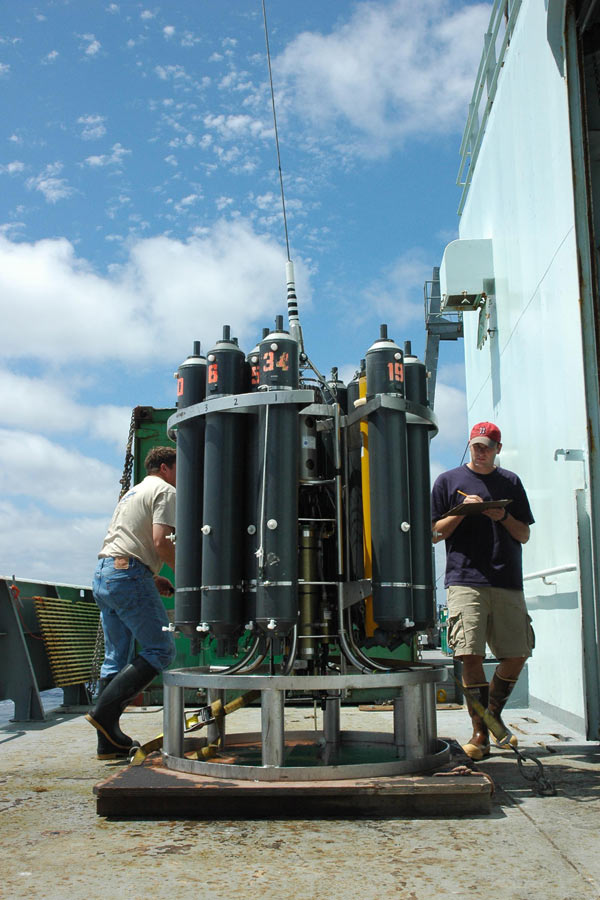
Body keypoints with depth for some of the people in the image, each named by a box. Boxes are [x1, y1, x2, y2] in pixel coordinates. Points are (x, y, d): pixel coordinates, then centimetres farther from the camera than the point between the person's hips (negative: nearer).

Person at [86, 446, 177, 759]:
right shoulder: (165, 490, -1)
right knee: (160, 650, -6)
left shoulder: (133, 492, 28)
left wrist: (152, 578, 21)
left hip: (102, 574, 10)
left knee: (116, 657, 10)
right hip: (128, 574, -10)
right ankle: (105, 710, -12)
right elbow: (161, 541, -14)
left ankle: (109, 741, 10)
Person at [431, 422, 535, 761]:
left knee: (517, 655, 2)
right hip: (465, 580, -3)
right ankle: (480, 732, 0)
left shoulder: (511, 482, 17)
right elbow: (434, 534, 8)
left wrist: (503, 517, -4)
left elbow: (524, 536, 15)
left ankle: (494, 712, 26)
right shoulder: (449, 481, 11)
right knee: (471, 656, -10)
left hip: (508, 583, 3)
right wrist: (462, 512, -7)